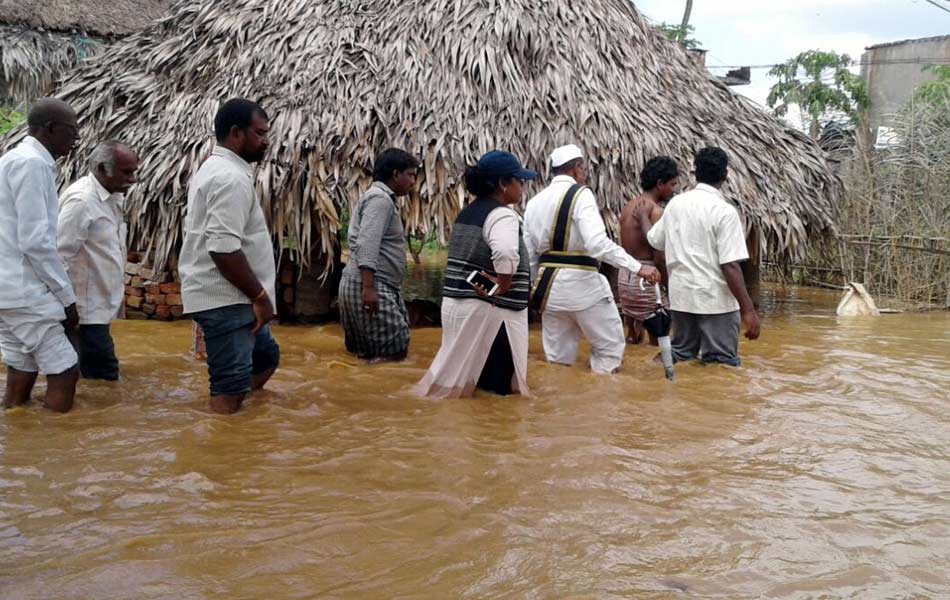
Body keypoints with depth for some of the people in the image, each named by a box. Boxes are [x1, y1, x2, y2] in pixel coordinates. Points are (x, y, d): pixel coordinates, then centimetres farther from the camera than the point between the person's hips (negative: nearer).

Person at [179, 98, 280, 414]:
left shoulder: (216, 168, 17)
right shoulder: (231, 177, -19)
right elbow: (223, 248, -27)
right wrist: (259, 296, -19)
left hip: (229, 296, 11)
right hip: (226, 299, -11)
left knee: (266, 357, 24)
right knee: (230, 387, -8)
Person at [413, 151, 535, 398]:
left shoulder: (467, 213, 14)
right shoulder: (502, 214, -15)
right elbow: (505, 253, -34)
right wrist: (503, 286, -19)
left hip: (456, 303, 9)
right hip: (490, 309, -9)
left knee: (460, 371, 19)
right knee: (499, 383, 1)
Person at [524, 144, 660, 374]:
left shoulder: (535, 201, 10)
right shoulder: (580, 194, -9)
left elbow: (529, 255, 11)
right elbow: (597, 242, -23)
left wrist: (537, 287, 23)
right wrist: (638, 267, -22)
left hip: (550, 286, 7)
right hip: (581, 284, -6)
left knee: (557, 356, 14)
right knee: (610, 347, 7)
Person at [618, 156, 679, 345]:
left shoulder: (629, 206, 10)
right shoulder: (656, 210, -16)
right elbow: (659, 258, -19)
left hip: (625, 276, 8)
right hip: (647, 279, -8)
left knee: (633, 339, 17)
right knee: (658, 339, 1)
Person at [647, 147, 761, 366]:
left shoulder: (675, 203, 4)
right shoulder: (724, 211, -14)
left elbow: (654, 241, 18)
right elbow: (730, 265, -19)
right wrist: (748, 309, -17)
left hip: (681, 295, 6)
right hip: (715, 299, -6)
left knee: (680, 357, 16)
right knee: (722, 365, 0)